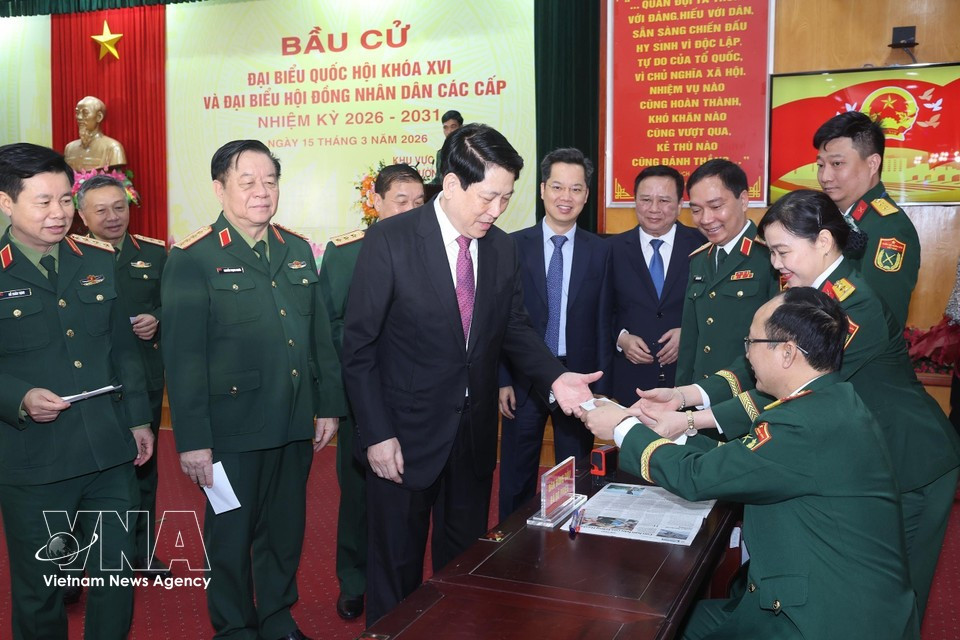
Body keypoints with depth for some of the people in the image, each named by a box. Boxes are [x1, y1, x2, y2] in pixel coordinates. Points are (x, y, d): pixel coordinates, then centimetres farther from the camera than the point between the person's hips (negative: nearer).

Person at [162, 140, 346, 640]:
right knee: (231, 534, 11)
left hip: (295, 427, 5)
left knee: (286, 529, 18)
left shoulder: (297, 251, 9)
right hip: (232, 429, -5)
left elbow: (319, 334, 11)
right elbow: (182, 355, -13)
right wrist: (192, 439, -15)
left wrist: (329, 403, 9)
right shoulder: (193, 258, -9)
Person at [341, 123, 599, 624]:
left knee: (466, 555, 20)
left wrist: (554, 377, -11)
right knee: (397, 564, 13)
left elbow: (515, 328, 8)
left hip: (476, 432, 5)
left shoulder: (502, 249, 0)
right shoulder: (389, 242, -15)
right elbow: (359, 347, -12)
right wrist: (377, 434, -14)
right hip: (407, 433, -4)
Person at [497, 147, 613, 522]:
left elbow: (603, 323, 2)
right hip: (524, 379, 0)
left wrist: (600, 388, -1)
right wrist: (503, 380, -5)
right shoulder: (514, 246, -1)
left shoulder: (600, 252, 2)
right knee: (517, 480, 10)